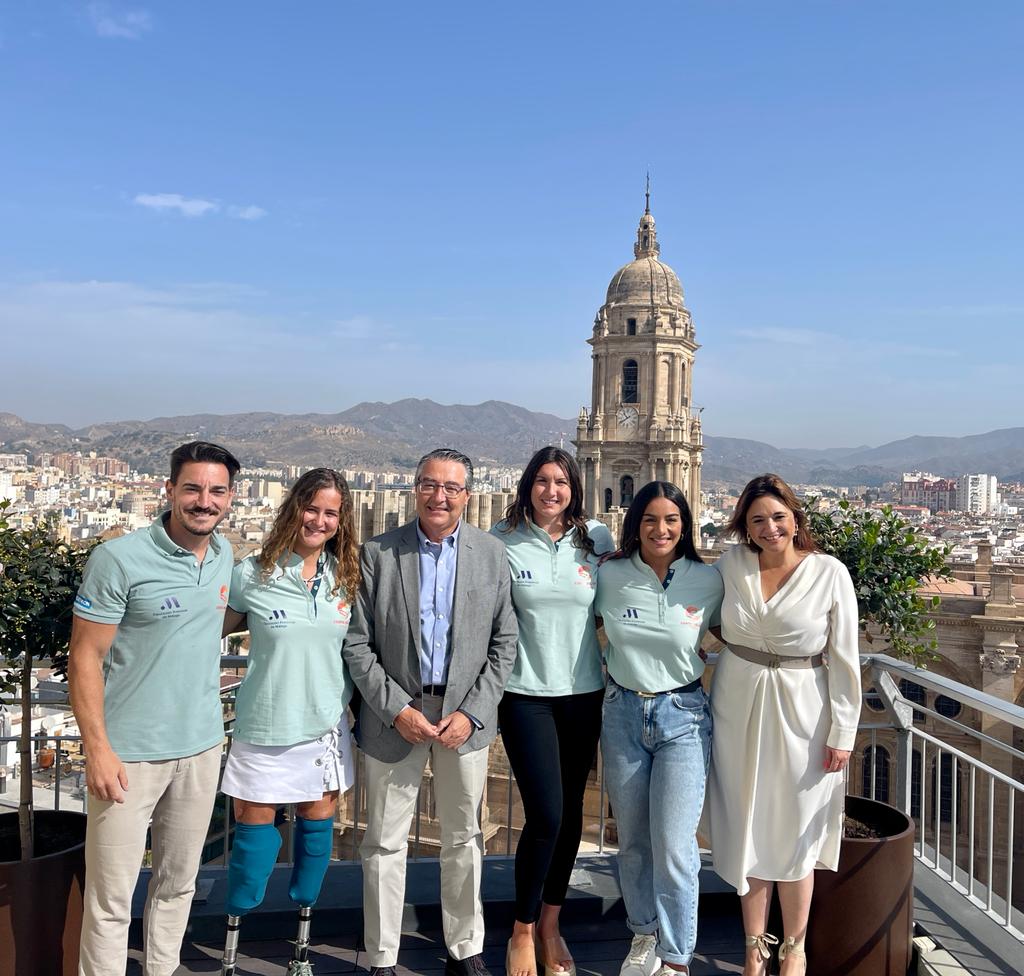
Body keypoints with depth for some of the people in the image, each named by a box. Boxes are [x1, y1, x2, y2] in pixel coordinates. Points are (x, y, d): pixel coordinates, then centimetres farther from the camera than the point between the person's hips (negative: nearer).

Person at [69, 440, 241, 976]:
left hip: (201, 746, 5)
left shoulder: (224, 555, 3)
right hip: (130, 753, -5)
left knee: (178, 884, 18)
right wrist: (97, 750, -16)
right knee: (110, 898, 5)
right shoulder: (118, 559, -15)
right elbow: (85, 658, -12)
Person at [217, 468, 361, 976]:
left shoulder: (345, 578, 1)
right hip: (264, 725, -3)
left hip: (326, 725, 3)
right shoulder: (252, 575, -8)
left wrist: (353, 696, 8)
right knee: (254, 827, 5)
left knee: (317, 823, 11)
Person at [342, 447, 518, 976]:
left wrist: (472, 713, -7)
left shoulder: (492, 554, 0)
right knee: (385, 843, 8)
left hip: (466, 715, 1)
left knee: (463, 839, 14)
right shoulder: (378, 553, -4)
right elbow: (357, 644, -4)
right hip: (394, 715, -1)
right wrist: (396, 709, -12)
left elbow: (503, 643, 1)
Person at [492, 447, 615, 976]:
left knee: (570, 813, 10)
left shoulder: (597, 539, 2)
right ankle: (522, 932, 15)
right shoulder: (502, 540, -4)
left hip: (583, 693, 3)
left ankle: (550, 925, 31)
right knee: (546, 815, -8)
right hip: (525, 693, -3)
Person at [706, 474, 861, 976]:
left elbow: (844, 658, -5)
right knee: (747, 829, 10)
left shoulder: (830, 573, -9)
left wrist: (842, 732, -5)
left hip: (801, 711, -2)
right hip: (738, 708, 2)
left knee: (795, 832, 9)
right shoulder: (731, 564, -2)